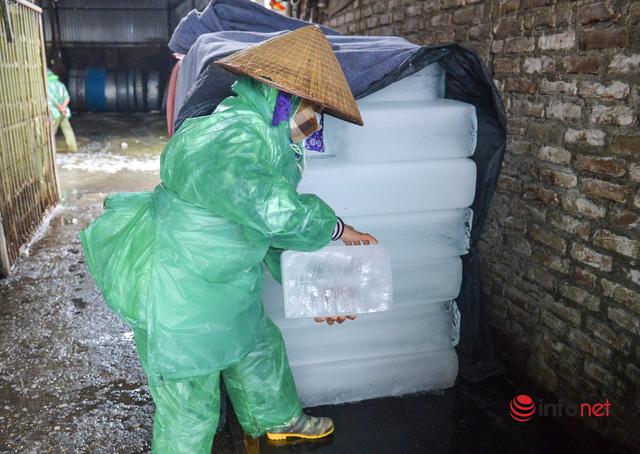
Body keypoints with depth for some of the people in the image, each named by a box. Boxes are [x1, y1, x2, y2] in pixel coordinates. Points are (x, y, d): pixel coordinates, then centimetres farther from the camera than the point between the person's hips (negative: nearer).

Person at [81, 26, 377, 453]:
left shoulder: (266, 141, 4)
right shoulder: (227, 139, -30)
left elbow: (277, 235, 10)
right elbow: (273, 211, -43)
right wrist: (335, 227, -24)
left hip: (223, 288, 10)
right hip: (179, 301, -10)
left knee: (260, 348, 27)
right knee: (189, 407, 8)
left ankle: (277, 418, 53)